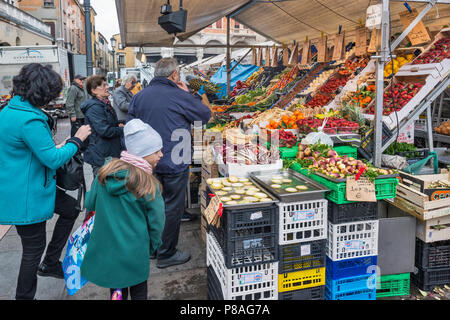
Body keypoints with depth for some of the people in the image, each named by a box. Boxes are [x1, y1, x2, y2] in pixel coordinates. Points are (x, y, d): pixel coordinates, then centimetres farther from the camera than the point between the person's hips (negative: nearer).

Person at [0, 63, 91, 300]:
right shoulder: (29, 119, -27)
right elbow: (53, 159, -22)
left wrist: (53, 149, 16)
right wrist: (77, 140, -10)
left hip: (31, 186, 10)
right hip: (26, 196, -10)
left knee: (71, 209, 20)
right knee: (34, 248, 5)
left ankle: (51, 263, 31)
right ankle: (24, 296, 25)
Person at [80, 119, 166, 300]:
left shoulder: (105, 173, -8)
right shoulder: (148, 185, -21)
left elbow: (89, 204, 4)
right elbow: (156, 224, -13)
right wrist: (151, 248, 6)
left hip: (104, 250, 4)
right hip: (134, 254, -4)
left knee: (116, 291, 22)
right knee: (138, 293, 19)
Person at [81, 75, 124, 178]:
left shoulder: (105, 104, 14)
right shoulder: (94, 107, -18)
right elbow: (105, 131, -25)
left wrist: (118, 126, 7)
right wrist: (123, 129, -12)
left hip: (111, 152, 10)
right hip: (101, 157, -10)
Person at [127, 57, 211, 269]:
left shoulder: (140, 96, 3)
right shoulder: (179, 96, -14)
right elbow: (206, 115, -1)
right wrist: (188, 94, 6)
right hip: (174, 162, -6)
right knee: (172, 207, 6)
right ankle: (166, 254, 17)